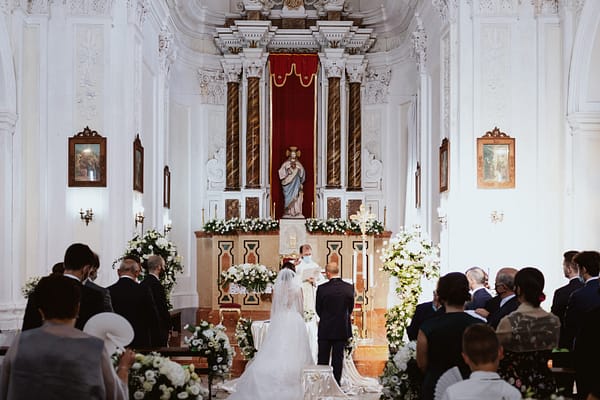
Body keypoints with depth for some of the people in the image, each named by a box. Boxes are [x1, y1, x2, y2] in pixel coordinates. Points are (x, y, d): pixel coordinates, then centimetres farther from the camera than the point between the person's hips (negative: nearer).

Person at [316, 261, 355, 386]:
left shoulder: (322, 288, -13)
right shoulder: (349, 287, -6)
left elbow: (318, 310, -3)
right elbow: (351, 308, 4)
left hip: (325, 329, -2)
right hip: (342, 329, 2)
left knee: (323, 358, 9)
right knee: (338, 358, 8)